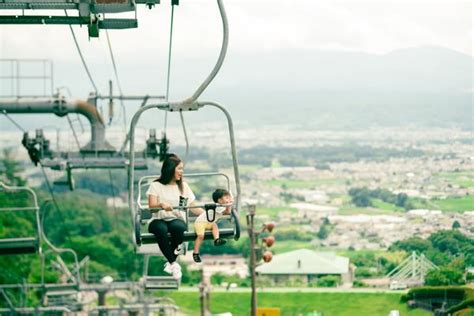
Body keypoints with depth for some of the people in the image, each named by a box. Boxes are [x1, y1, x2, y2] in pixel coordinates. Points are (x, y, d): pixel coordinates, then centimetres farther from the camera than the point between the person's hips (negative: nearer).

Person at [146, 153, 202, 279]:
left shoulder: (183, 186, 17)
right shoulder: (156, 185, 6)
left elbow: (193, 208, 15)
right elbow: (151, 205, -7)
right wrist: (161, 205, -29)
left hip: (177, 220, 2)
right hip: (158, 220, -2)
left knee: (178, 227, -38)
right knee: (161, 229, -40)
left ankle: (171, 262, -25)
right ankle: (174, 264, -33)